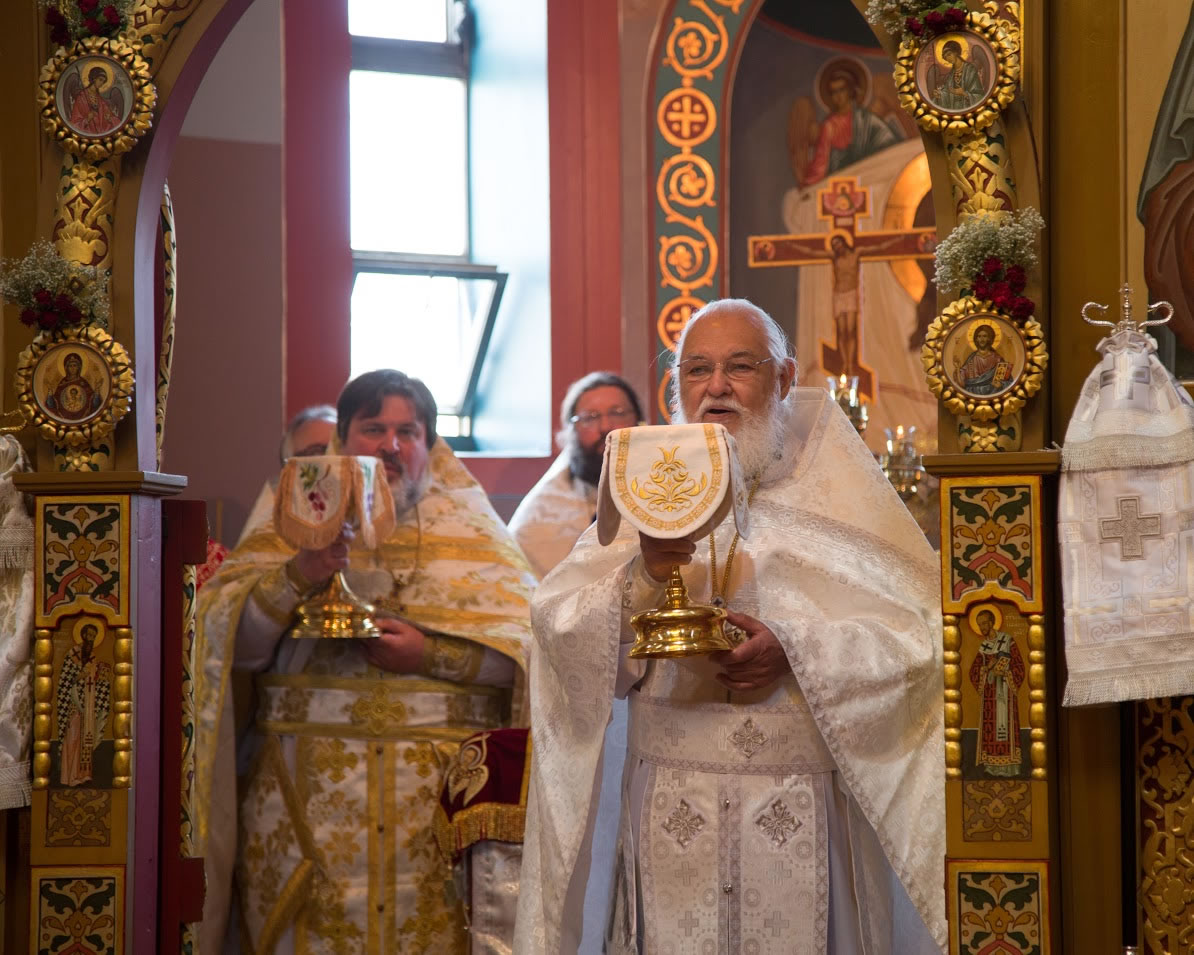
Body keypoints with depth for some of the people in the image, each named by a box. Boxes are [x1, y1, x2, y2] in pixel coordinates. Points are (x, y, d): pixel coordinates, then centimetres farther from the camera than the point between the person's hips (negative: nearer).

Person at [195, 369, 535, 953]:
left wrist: (432, 656, -13)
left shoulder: (472, 532, 11)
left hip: (444, 796, 0)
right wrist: (299, 574, -16)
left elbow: (532, 646, -2)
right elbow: (229, 638, -1)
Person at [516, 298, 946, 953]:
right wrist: (643, 576, -19)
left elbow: (917, 633, -7)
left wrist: (796, 652, -19)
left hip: (807, 814, -1)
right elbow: (558, 629, -3)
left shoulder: (838, 490, 3)